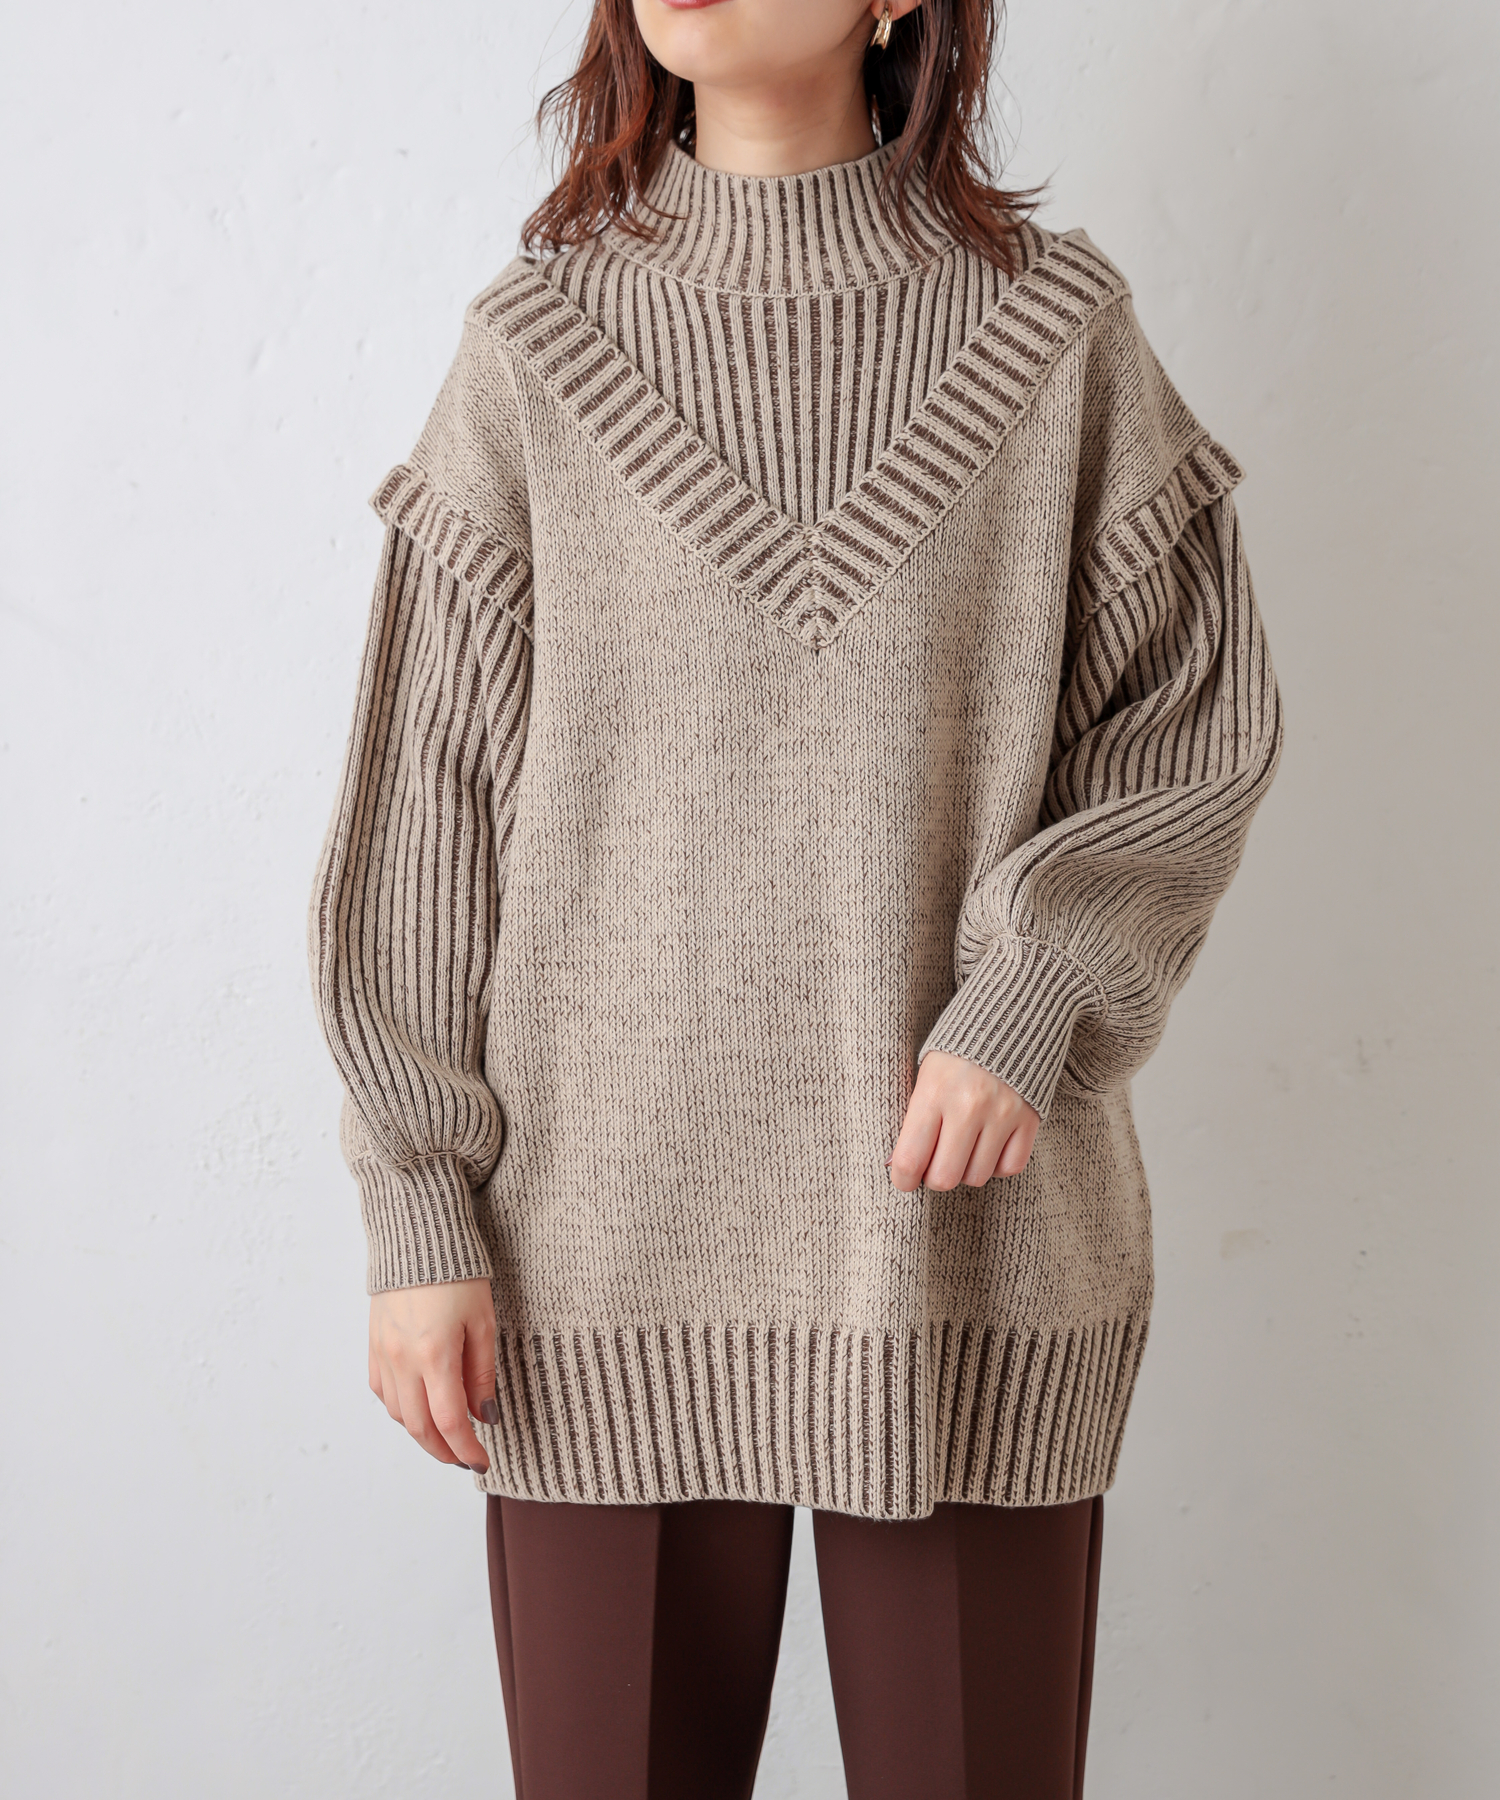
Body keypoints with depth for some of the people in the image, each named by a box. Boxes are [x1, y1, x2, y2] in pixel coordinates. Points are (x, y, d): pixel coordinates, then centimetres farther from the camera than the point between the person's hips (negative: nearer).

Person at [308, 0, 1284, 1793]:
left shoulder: (1058, 328, 1)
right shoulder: (534, 345, 2)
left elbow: (1201, 708, 6)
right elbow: (426, 798, 2)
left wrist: (1036, 993, -11)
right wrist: (416, 1214, -1)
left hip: (972, 1237, 0)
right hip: (615, 1242, 0)